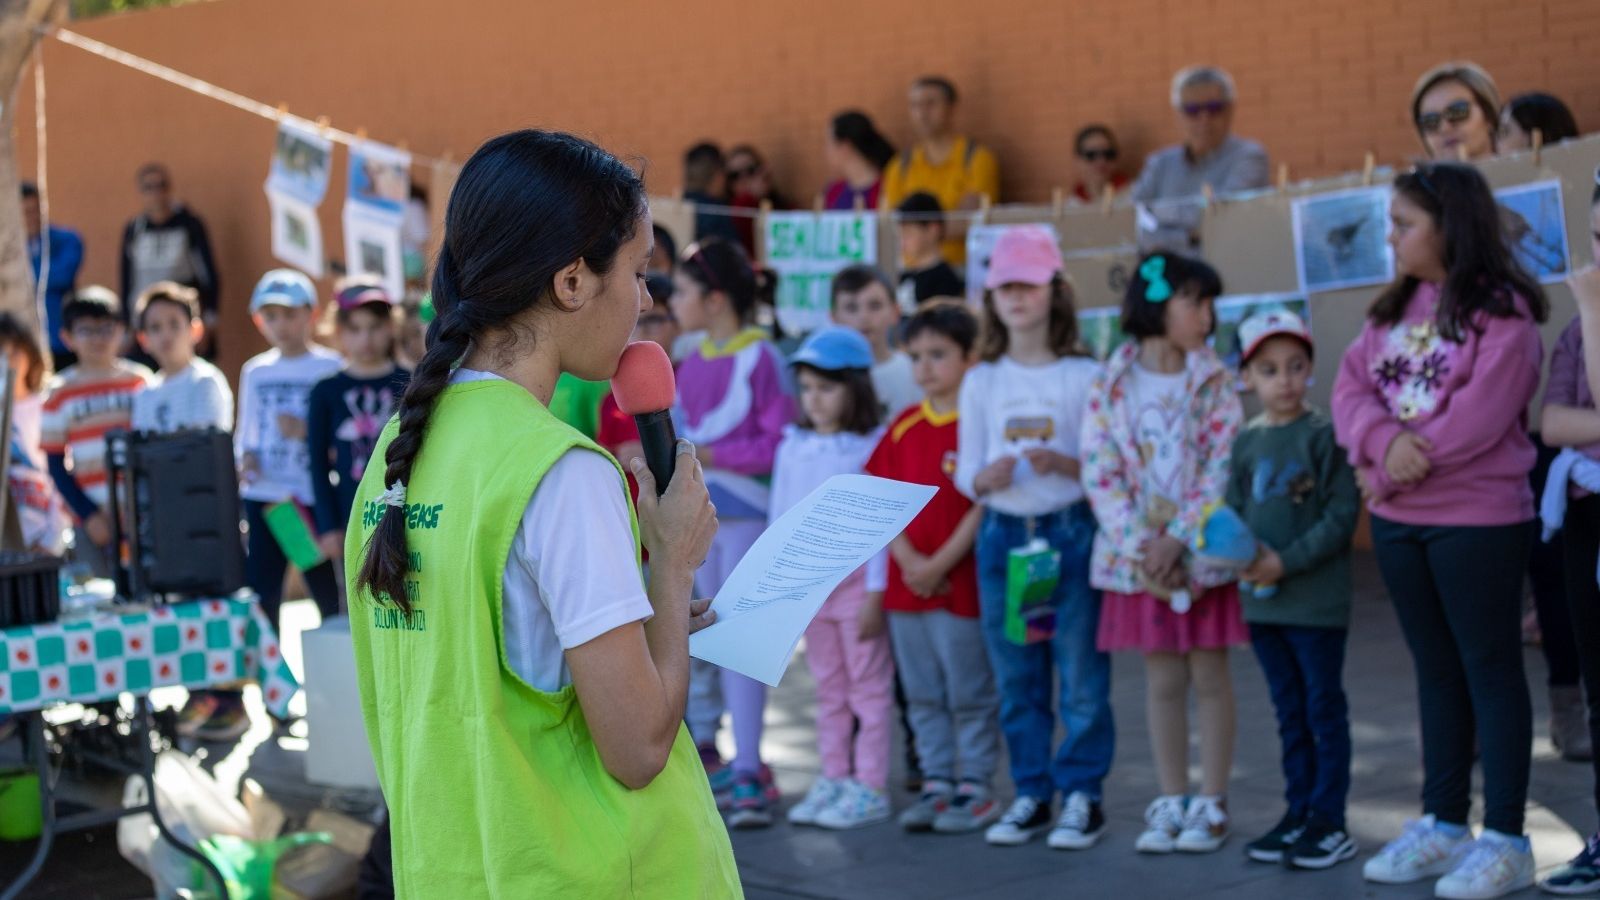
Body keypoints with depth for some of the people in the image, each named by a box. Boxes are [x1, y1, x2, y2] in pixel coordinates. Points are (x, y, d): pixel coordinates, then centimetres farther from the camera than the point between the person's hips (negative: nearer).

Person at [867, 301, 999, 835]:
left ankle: (976, 786, 11)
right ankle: (936, 782, 21)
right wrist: (908, 560, -7)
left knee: (970, 693, 2)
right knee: (922, 694, 12)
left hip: (962, 581, -6)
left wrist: (940, 564, -15)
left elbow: (984, 506, -12)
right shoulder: (904, 427, 9)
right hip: (907, 583, 6)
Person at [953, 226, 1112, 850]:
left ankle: (1081, 794, 7)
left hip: (1071, 532, -3)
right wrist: (984, 477, -13)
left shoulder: (1084, 375, -1)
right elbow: (966, 474, 8)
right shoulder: (982, 381, 9)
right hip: (1002, 535, 4)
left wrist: (1064, 464, -21)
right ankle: (1031, 792, 18)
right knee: (1016, 677, 8)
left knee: (1080, 675, -2)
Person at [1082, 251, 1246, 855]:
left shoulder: (1214, 384, -1)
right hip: (1138, 554, 1)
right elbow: (1100, 473, -4)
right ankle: (1170, 803, 16)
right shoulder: (1110, 386, 0)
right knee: (1161, 679, 8)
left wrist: (1177, 539, -17)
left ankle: (1211, 804, 11)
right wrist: (1140, 549, -13)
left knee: (1209, 674, 3)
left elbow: (1222, 469, -8)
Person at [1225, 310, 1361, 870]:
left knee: (1324, 709, 2)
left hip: (1317, 599, -5)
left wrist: (1288, 561, -18)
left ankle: (1329, 820, 7)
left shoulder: (1325, 435, -8)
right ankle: (1298, 812, 21)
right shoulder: (1246, 442, 8)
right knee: (1289, 712, 13)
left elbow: (1342, 515, -12)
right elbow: (1234, 509, 10)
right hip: (1260, 600, 5)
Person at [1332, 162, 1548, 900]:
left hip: (1477, 520, -7)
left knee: (1489, 669, -1)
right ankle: (1443, 824, 23)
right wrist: (1384, 442, -18)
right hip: (1397, 521, 7)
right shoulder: (1395, 306, 12)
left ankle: (1504, 840, 4)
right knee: (1436, 671, 14)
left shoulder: (1501, 312, -12)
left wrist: (1397, 473, -15)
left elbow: (1480, 415, -21)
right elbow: (1351, 384, 2)